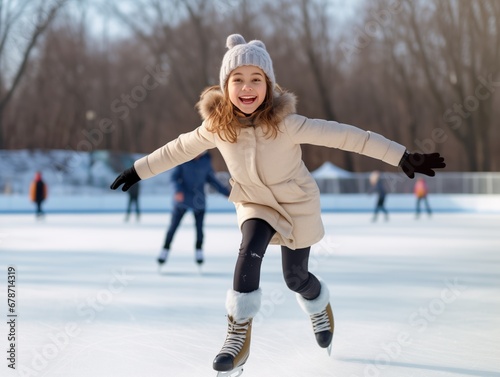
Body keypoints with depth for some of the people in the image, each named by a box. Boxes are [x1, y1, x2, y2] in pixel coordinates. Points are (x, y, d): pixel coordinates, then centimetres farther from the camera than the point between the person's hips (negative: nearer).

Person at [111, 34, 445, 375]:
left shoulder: (286, 123, -32)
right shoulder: (217, 126, -20)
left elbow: (345, 136, -33)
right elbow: (180, 148, -1)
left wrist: (404, 157, -36)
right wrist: (139, 170, 10)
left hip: (298, 205, -2)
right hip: (255, 205, 2)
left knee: (295, 277, 10)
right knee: (250, 252, -26)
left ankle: (320, 306, 47)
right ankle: (238, 335, -16)